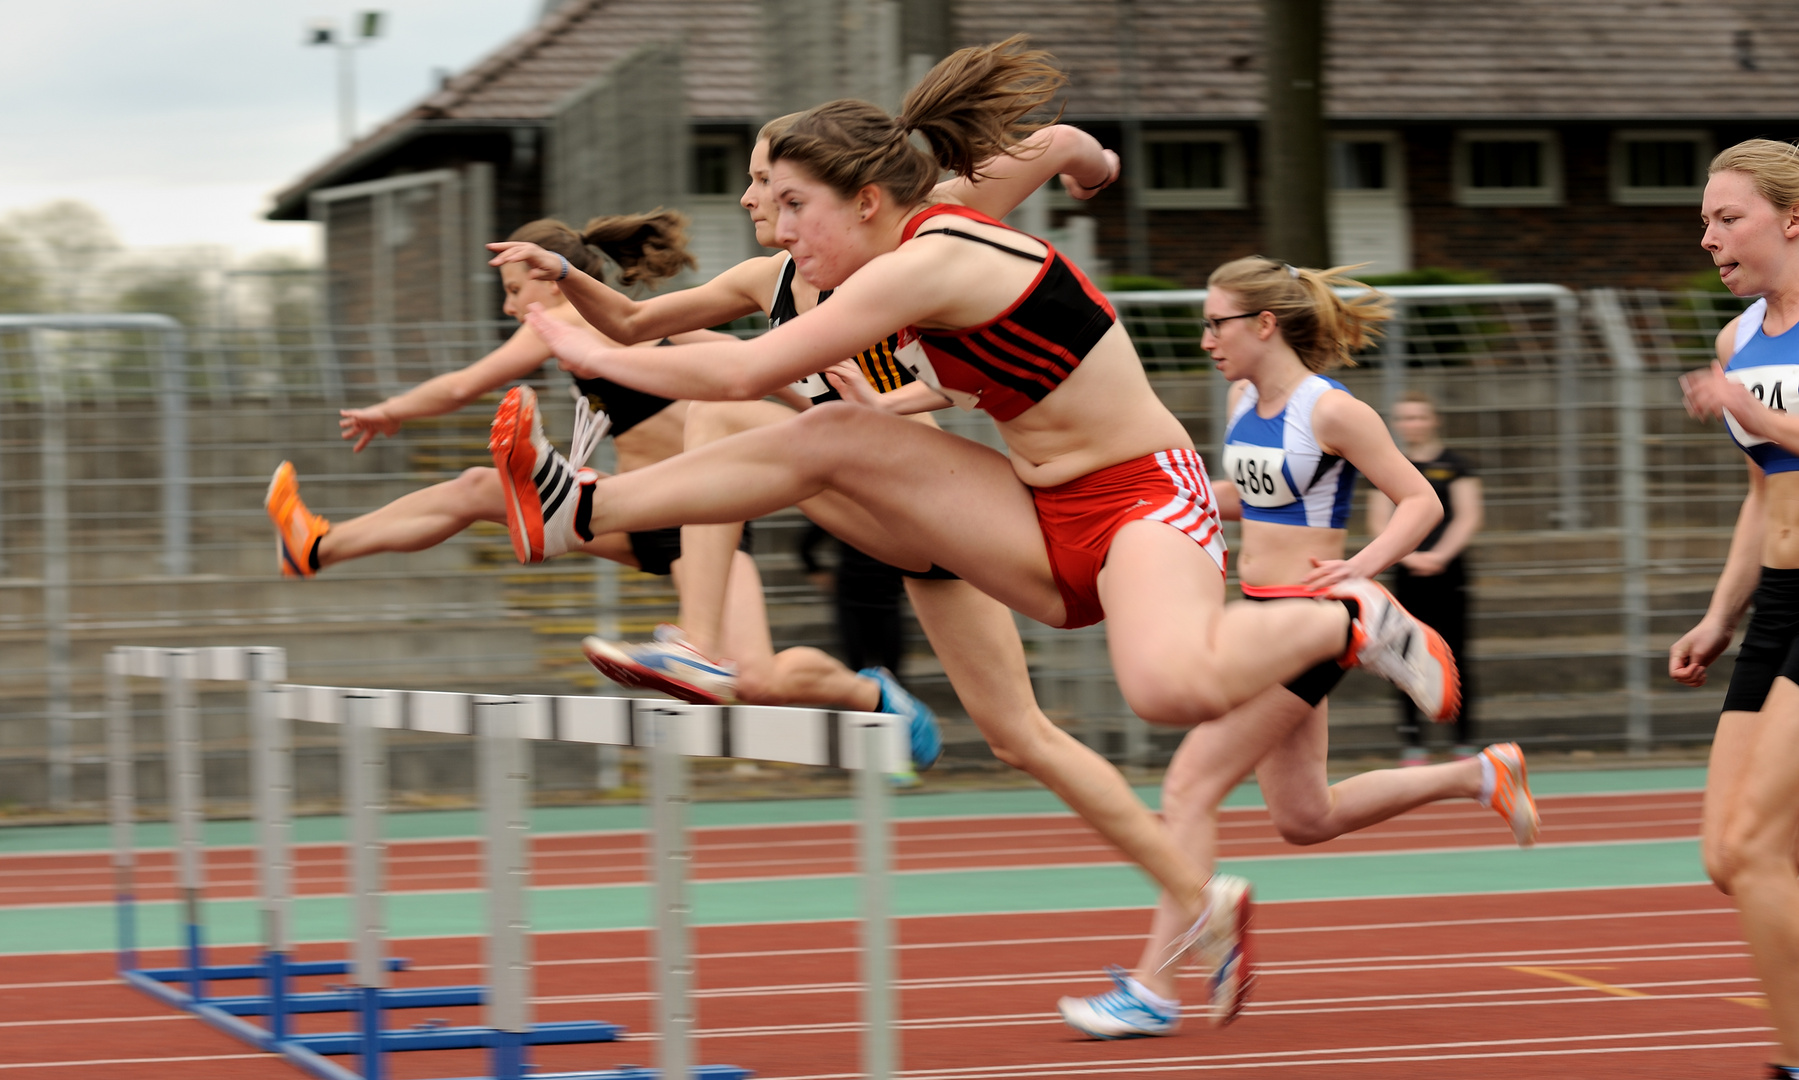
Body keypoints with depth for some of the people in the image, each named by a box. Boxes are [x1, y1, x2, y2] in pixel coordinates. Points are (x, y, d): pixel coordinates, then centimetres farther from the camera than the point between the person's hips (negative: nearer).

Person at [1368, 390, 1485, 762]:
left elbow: (1468, 517, -2)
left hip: (1447, 573, -1)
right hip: (1406, 576, 1)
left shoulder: (1454, 466, 4)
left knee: (1453, 655, -1)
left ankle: (1464, 739, 5)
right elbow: (1379, 521, 3)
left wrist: (1439, 555, -16)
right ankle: (1411, 741, -1)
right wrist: (1407, 555, -13)